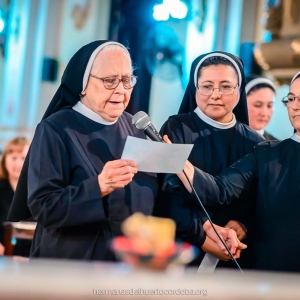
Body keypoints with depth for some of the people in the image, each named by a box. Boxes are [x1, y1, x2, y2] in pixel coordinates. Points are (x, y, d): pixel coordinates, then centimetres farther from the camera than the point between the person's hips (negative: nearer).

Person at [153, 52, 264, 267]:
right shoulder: (176, 130, -4)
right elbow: (167, 196, -12)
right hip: (180, 249, -2)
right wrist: (201, 238, -19)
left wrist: (243, 227, -15)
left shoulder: (254, 144, 4)